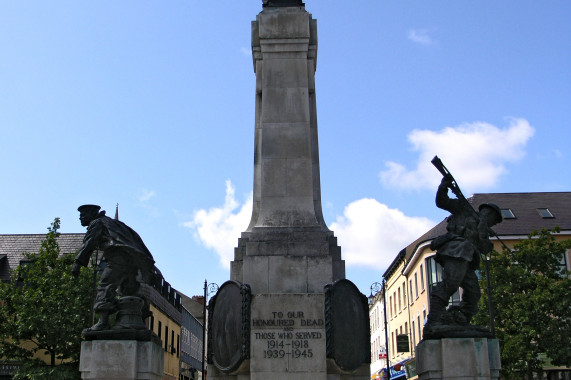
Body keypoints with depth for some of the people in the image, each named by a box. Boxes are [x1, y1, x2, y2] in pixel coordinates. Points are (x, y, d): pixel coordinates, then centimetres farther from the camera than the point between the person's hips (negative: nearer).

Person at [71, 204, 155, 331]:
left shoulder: (97, 223, 15)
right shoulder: (111, 222, 37)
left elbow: (88, 243, -3)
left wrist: (77, 263, -12)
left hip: (119, 254, -8)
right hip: (133, 259, 9)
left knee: (105, 285, -15)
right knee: (128, 291, 15)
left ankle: (103, 322, -29)